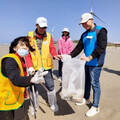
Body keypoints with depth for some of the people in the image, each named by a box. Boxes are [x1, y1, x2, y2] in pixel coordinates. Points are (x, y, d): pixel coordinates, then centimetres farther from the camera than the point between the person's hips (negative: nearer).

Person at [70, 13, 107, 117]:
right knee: (86, 81, 17)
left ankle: (95, 107, 13)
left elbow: (101, 47, -24)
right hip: (87, 63, 7)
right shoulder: (84, 35, 12)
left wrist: (90, 57, -37)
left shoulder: (100, 31, -10)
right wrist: (70, 56, -2)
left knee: (94, 83, -1)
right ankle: (86, 99, 36)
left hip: (95, 63, -7)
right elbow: (79, 48, 11)